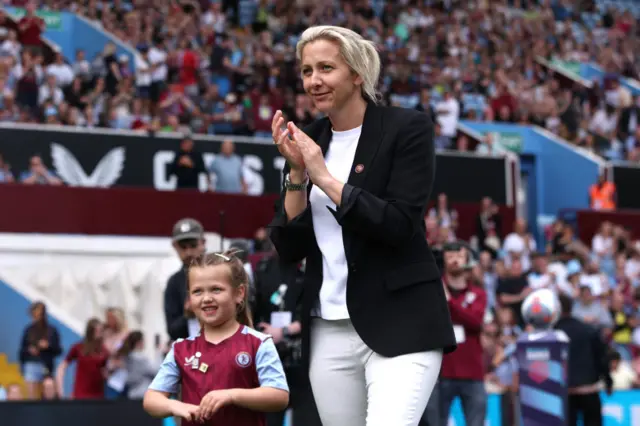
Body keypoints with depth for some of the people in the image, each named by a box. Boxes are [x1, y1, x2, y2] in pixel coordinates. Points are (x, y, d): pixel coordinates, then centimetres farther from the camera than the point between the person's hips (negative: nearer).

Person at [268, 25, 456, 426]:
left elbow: (400, 224, -15)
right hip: (329, 330, 6)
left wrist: (324, 177, -13)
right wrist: (297, 172, -7)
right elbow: (289, 248, 6)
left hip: (400, 324, -6)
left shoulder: (407, 128, -5)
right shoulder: (307, 140, 9)